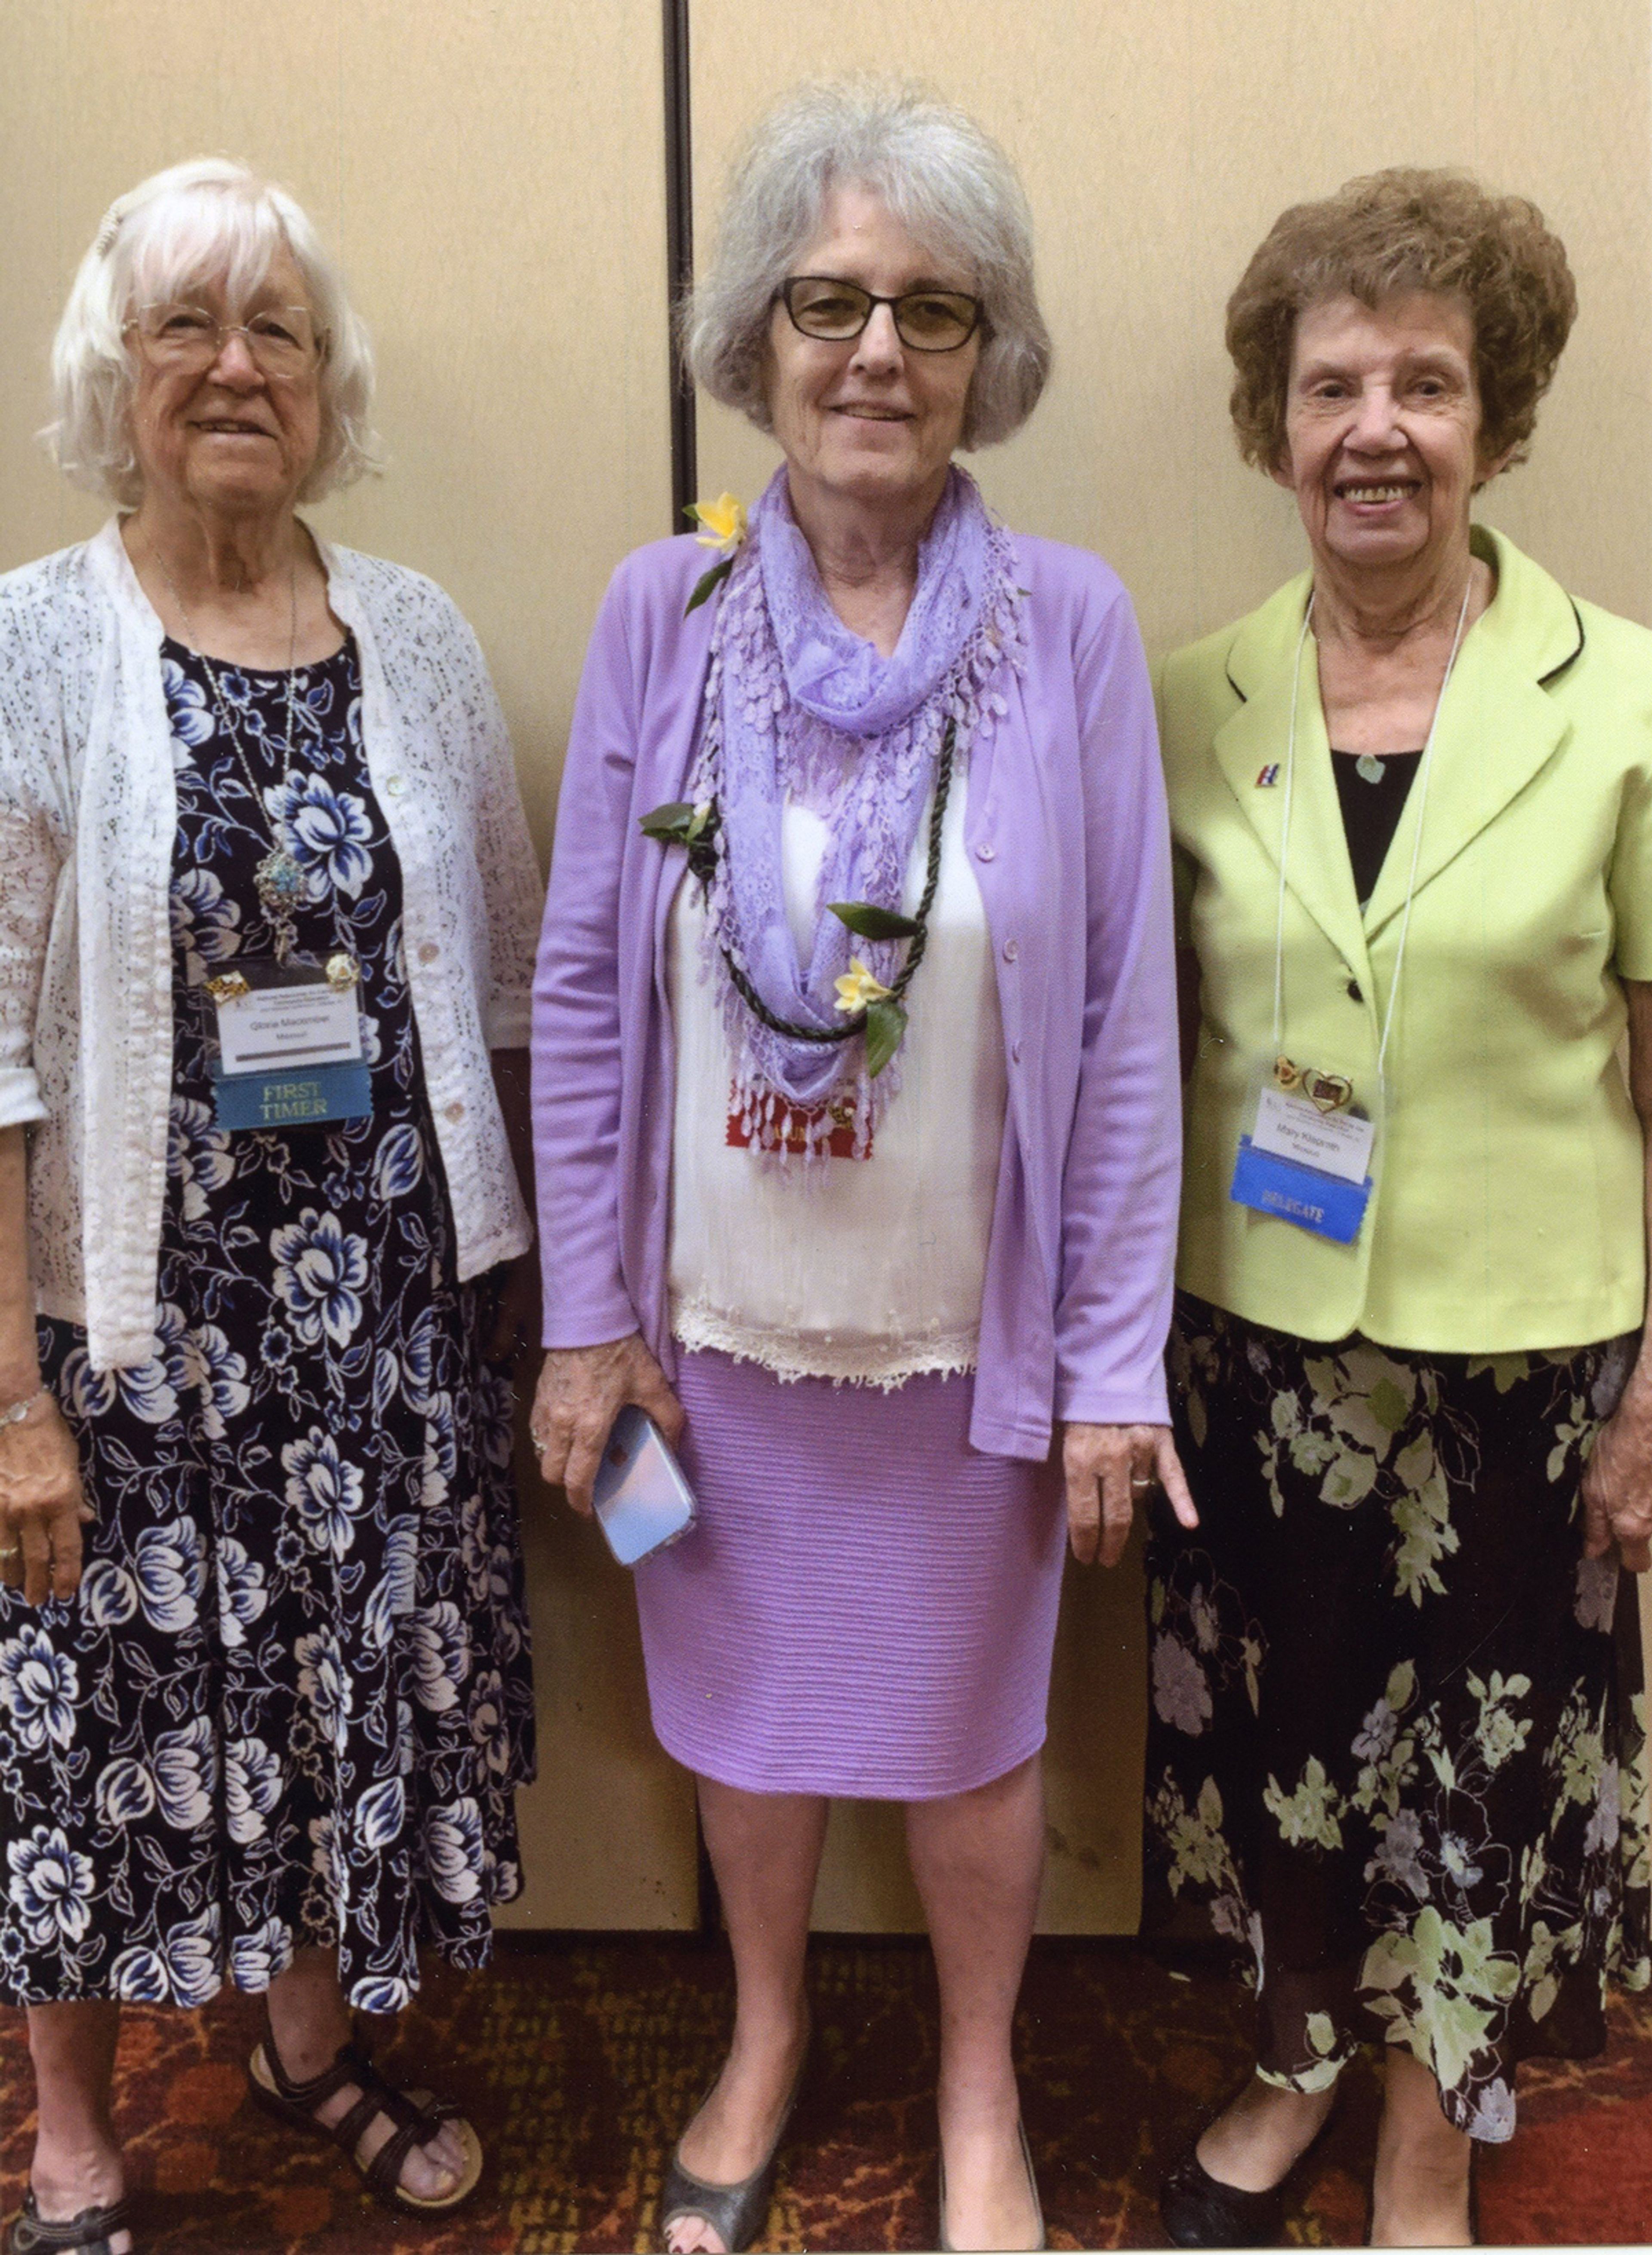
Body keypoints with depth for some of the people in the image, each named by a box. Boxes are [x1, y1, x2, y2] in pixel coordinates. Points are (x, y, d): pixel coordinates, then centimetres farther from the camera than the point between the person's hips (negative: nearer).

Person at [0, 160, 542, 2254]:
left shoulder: (416, 633, 3)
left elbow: (495, 976, 8)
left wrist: (514, 1259, 7)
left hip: (390, 1287, 4)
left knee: (359, 1662, 17)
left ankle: (313, 2038, 45)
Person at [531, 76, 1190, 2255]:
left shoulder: (1068, 624, -10)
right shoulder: (663, 610, -6)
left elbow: (1126, 1024, -7)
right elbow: (584, 989, -2)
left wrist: (1116, 1362, -6)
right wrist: (587, 1318, -2)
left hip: (967, 1329, -1)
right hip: (721, 1318, 2)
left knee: (968, 1733, 18)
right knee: (745, 1711, 21)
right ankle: (766, 2031, 51)